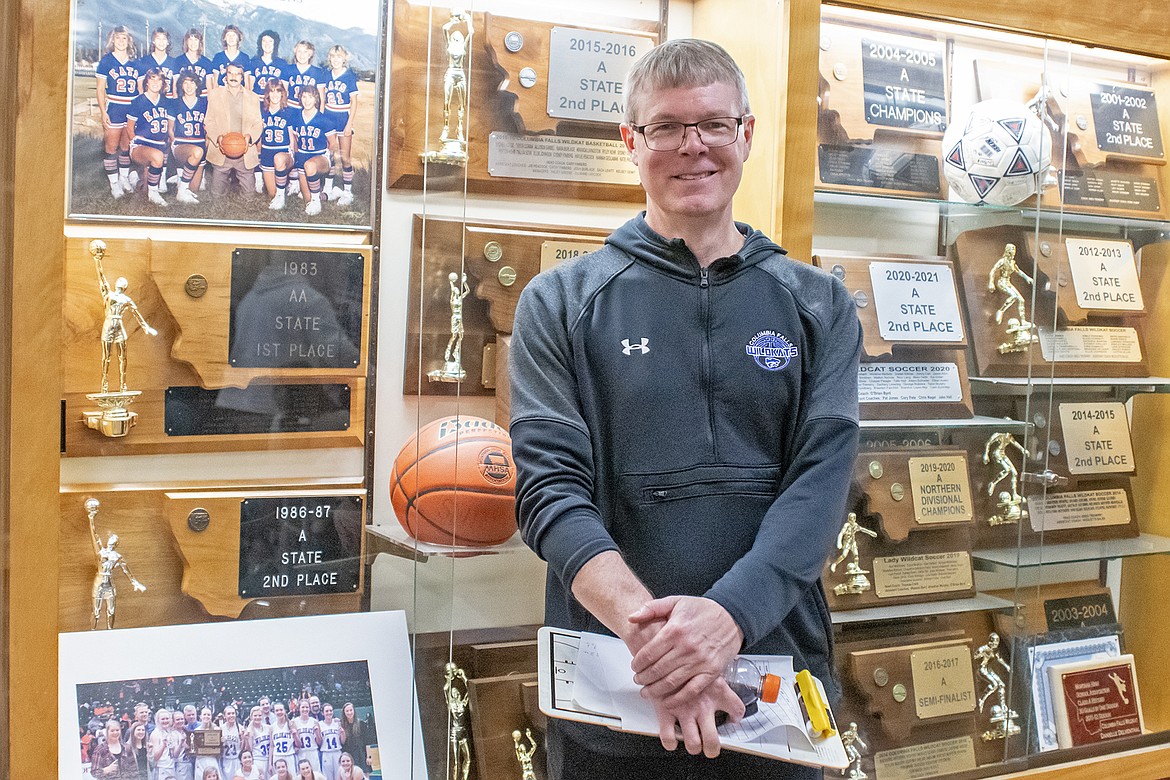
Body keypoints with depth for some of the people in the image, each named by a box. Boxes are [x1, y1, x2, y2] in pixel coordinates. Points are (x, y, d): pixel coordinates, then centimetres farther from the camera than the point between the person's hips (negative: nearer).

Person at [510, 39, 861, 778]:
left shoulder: (819, 306, 6)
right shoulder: (561, 303, 2)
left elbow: (822, 480, -5)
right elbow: (550, 485, -8)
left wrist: (729, 614, -22)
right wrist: (645, 626, -24)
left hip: (777, 685, 1)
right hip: (609, 695, -1)